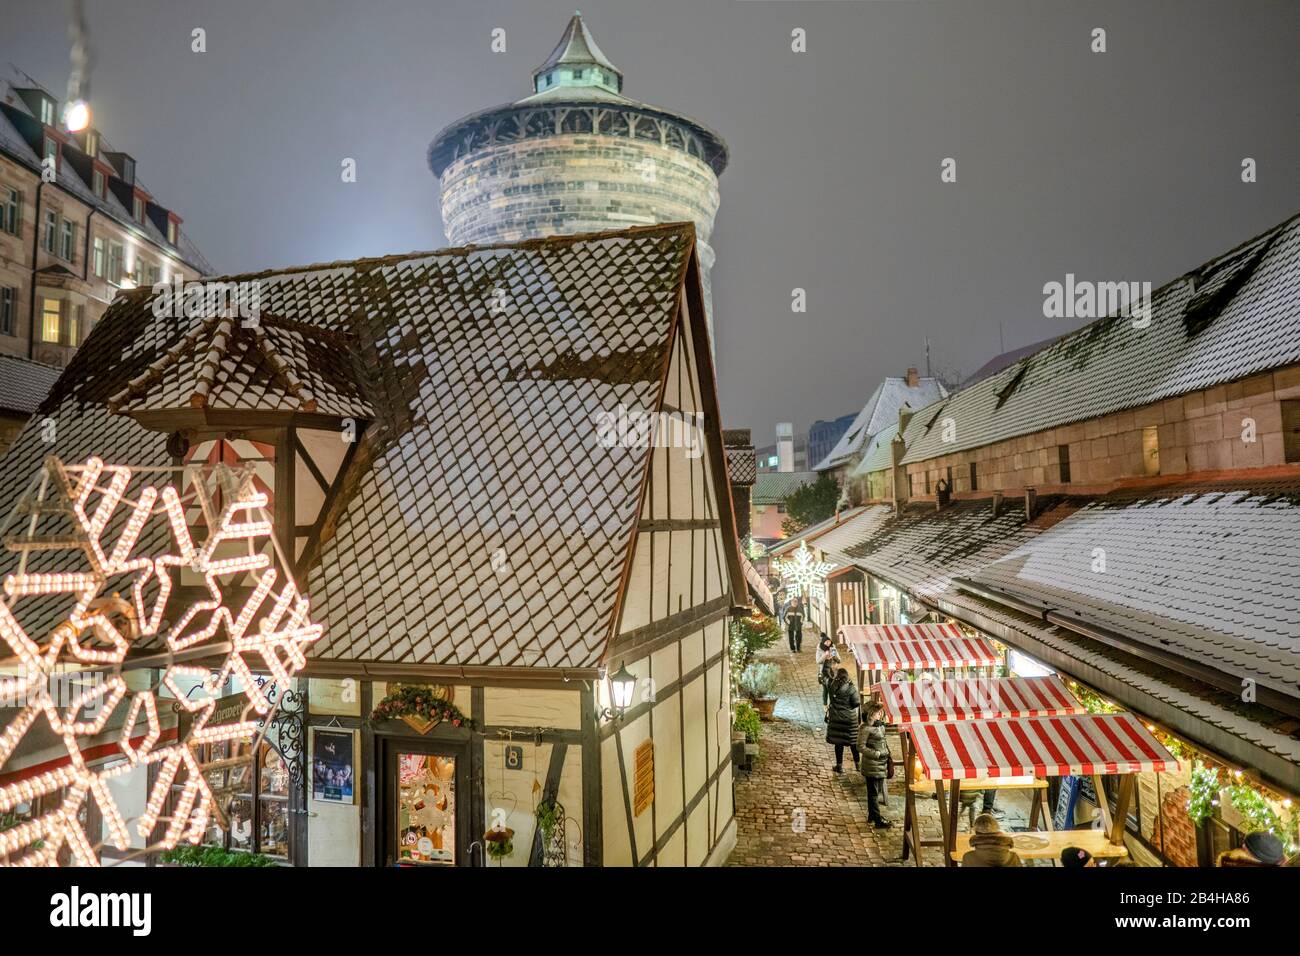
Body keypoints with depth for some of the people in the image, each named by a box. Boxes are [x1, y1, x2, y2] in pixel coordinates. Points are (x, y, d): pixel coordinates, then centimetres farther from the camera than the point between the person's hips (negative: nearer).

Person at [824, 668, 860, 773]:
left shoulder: (833, 686, -10)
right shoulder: (850, 688, -15)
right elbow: (857, 703, -12)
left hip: (836, 718, 1)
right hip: (850, 718, -1)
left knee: (838, 742, 9)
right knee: (853, 742, 14)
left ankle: (839, 765, 16)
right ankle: (857, 763, 25)